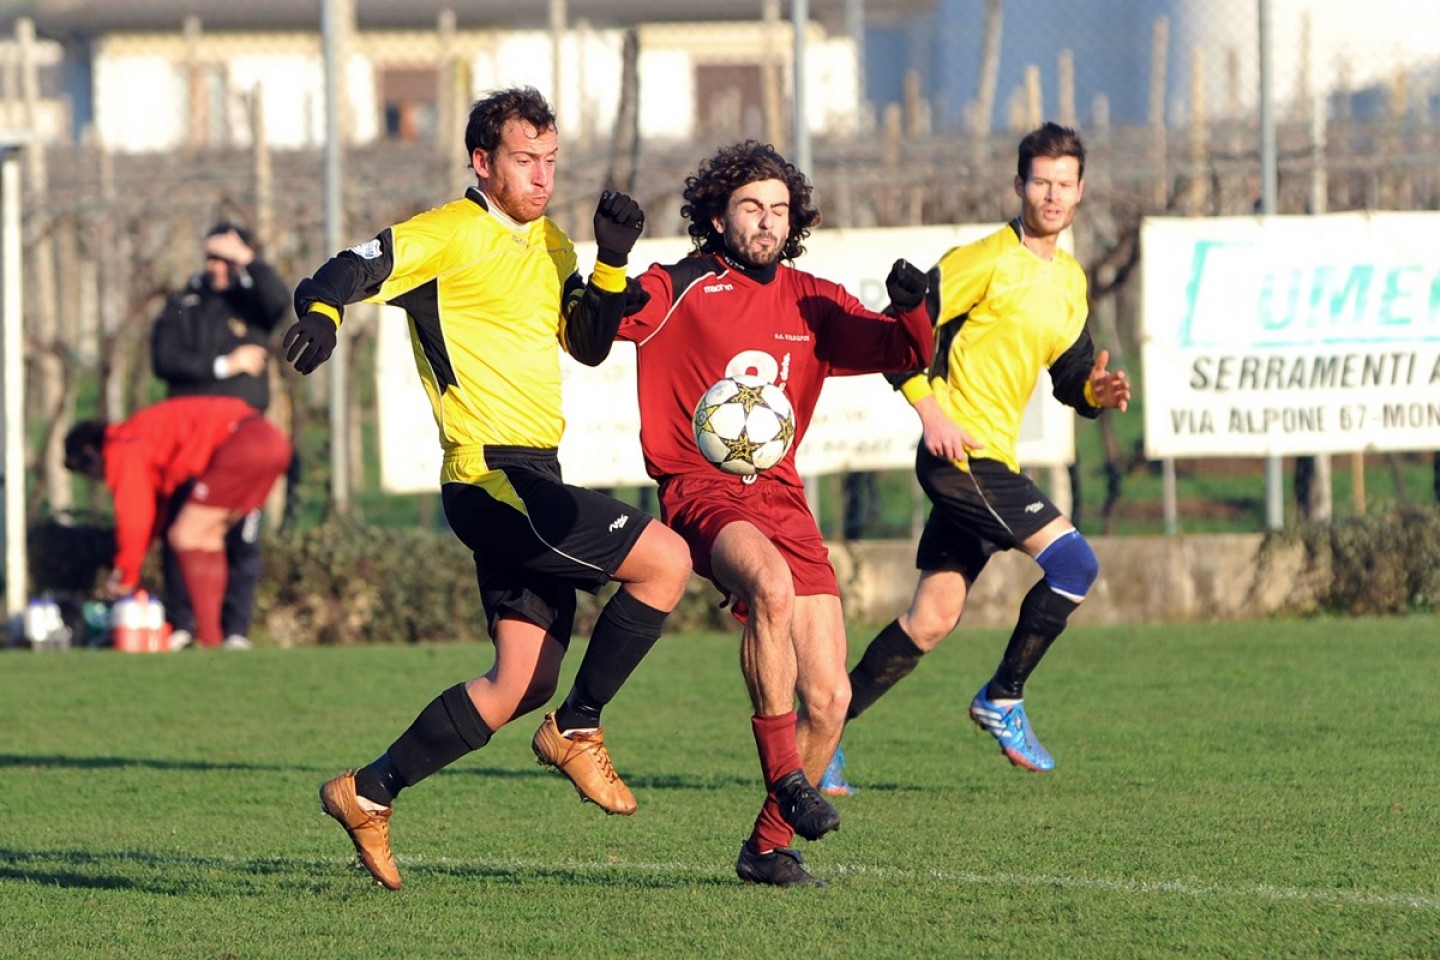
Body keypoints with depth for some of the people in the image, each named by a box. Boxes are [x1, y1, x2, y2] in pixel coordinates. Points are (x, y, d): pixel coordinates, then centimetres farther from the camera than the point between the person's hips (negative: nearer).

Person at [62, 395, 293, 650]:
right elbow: (154, 510, 34)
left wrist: (125, 578, 12)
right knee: (207, 536, 18)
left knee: (186, 536, -1)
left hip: (243, 444, -10)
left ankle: (209, 641, -6)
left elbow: (134, 518, 0)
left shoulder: (121, 451, 0)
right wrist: (124, 569, 33)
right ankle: (213, 635, 15)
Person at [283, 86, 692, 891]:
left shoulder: (549, 245, 17)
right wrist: (321, 313, -38)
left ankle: (371, 794, 16)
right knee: (667, 559, -16)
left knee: (522, 683, 7)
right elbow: (355, 271, -16)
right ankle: (578, 731, -4)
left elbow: (589, 344, 20)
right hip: (490, 473, -9)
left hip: (532, 480, 9)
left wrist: (613, 262, 5)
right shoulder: (451, 235, -8)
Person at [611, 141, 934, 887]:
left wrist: (910, 310, -10)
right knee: (772, 585, -38)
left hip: (781, 497, 5)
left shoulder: (812, 304, 13)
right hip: (701, 491, -5)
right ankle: (784, 777, -30)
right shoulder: (683, 291, 1)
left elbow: (905, 353, 11)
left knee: (827, 700, -3)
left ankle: (769, 846, 16)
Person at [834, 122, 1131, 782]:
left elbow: (1070, 372, 23)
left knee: (933, 617, 9)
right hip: (961, 452, -9)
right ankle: (1002, 699, -3)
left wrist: (1097, 391, 0)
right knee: (1075, 562, -16)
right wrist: (929, 407, -20)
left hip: (990, 465, 9)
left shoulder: (1070, 280, 17)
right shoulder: (987, 261, -10)